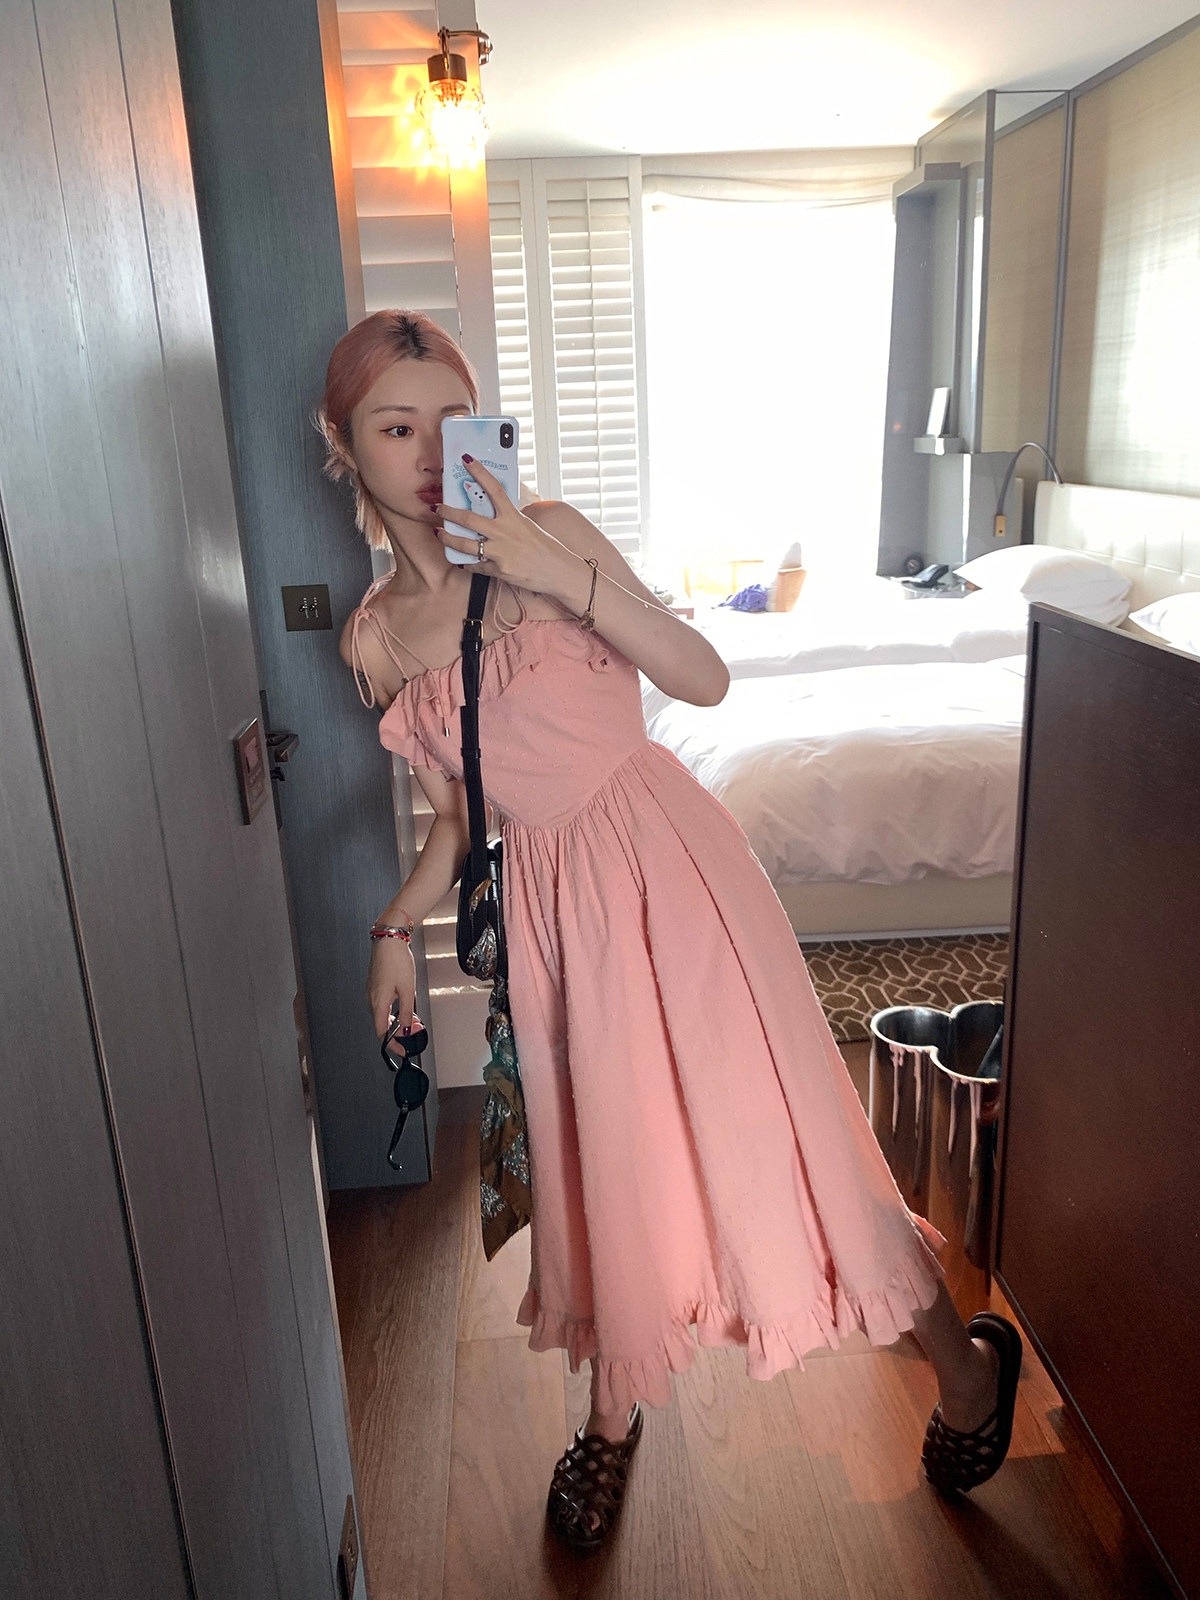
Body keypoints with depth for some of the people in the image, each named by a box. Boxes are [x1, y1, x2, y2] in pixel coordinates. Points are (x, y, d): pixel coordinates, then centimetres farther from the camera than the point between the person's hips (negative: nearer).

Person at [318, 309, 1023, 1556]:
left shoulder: (545, 533, -5)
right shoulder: (373, 638, 6)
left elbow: (705, 680, -11)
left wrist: (565, 576, -20)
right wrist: (396, 926, 5)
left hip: (664, 856, -3)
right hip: (549, 894, 4)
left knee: (764, 1124, 3)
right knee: (598, 1155, 14)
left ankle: (962, 1356, 30)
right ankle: (612, 1414, 42)